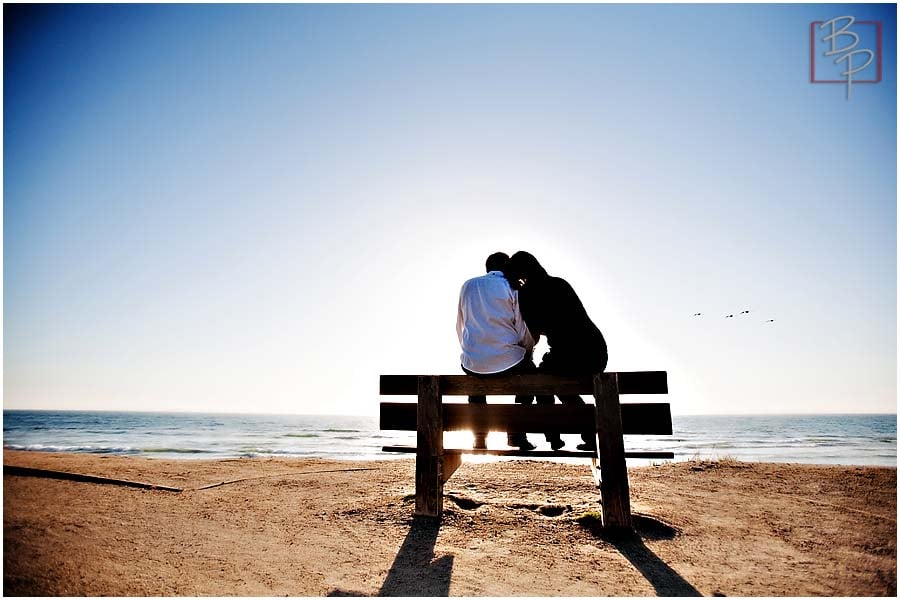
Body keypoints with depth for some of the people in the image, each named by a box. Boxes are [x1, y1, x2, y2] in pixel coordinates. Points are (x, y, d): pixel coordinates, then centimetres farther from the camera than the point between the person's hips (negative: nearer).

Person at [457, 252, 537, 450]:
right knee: (530, 373, 31)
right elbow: (524, 330, 0)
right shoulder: (513, 288, 1)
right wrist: (528, 352, 20)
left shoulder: (468, 285, 10)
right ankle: (516, 434, 26)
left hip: (472, 360, 3)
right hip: (506, 361, -3)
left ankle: (479, 436, 35)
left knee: (474, 374, 39)